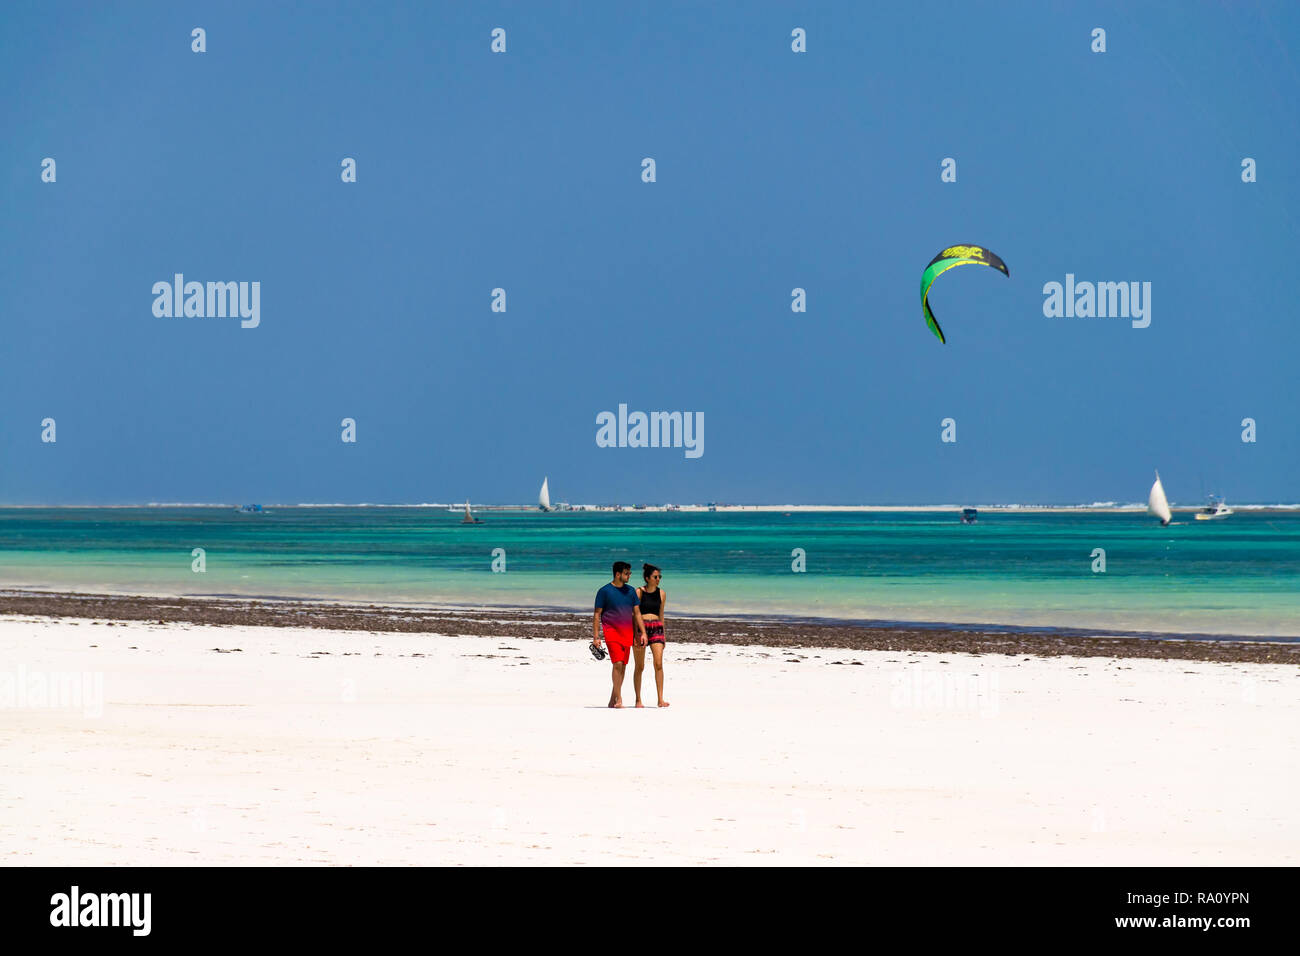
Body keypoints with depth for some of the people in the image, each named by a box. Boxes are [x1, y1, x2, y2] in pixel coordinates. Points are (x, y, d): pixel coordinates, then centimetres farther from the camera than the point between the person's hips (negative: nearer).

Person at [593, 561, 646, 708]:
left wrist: (643, 633, 8)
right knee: (618, 663, -17)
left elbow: (637, 613, 16)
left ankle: (612, 700, 16)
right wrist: (596, 637, -8)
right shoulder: (605, 591, -3)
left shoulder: (631, 591, 12)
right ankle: (618, 699, -15)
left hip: (627, 633, 5)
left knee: (623, 666, 6)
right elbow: (597, 615, -3)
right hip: (611, 630, -5)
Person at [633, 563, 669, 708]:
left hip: (656, 628, 3)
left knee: (659, 663, -11)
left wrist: (662, 636, 18)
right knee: (640, 666, 3)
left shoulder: (661, 594, 10)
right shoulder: (639, 592, -2)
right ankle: (638, 700, 14)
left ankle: (660, 699, -12)